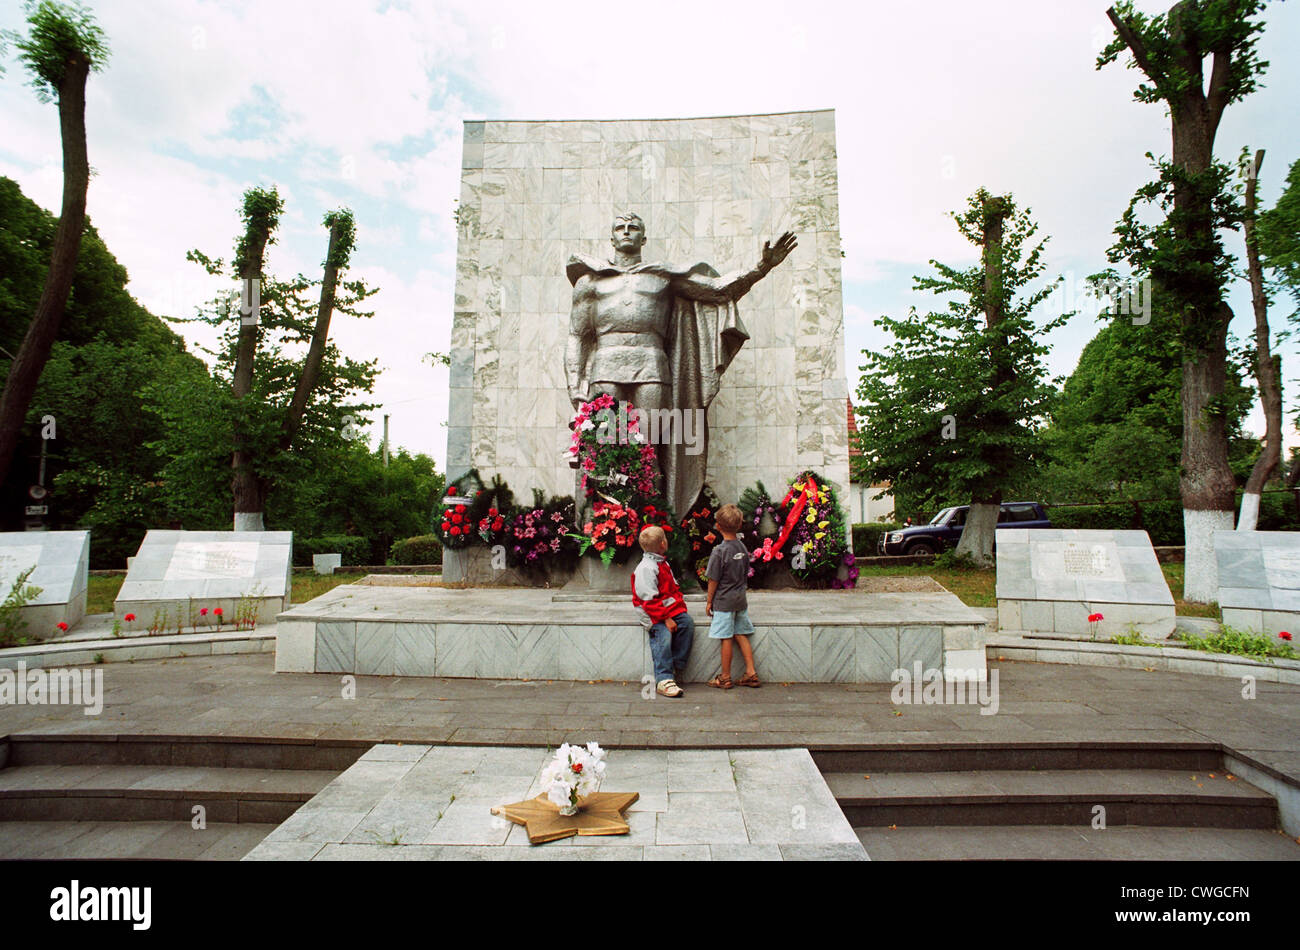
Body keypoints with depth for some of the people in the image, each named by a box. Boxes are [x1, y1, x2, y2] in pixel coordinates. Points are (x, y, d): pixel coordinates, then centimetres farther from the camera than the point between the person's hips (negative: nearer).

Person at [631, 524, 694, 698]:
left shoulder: (663, 564, 17)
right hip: (653, 614, -8)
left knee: (687, 623, -16)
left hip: (671, 608, 8)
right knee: (663, 635, -26)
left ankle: (677, 668, -7)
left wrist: (680, 603, 7)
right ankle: (664, 680, -25)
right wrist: (665, 618, -20)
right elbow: (650, 600, -17)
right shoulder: (645, 568, -13)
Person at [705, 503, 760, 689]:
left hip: (724, 601, -6)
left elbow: (713, 580, -12)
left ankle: (725, 678, 12)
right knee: (741, 636, 14)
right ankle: (751, 673, 16)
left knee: (726, 639, 2)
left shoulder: (719, 551, -17)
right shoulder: (742, 547, 2)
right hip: (740, 599, 6)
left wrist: (709, 601, -2)